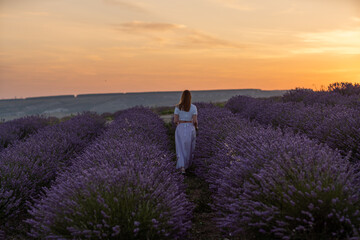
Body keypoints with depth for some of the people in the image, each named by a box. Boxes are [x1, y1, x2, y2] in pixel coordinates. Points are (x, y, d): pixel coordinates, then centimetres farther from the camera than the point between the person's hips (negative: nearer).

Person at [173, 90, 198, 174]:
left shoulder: (178, 107, -7)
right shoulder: (193, 107, -9)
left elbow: (175, 121, -6)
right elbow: (195, 121, -11)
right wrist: (196, 127, 11)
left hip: (180, 129, 0)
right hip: (190, 129, 0)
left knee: (181, 149, 6)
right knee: (189, 148, 23)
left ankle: (182, 167, -9)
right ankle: (187, 164, 41)